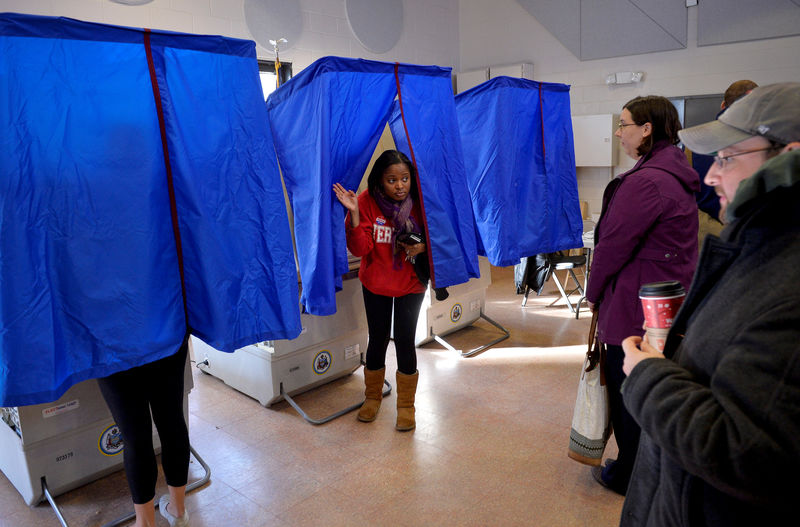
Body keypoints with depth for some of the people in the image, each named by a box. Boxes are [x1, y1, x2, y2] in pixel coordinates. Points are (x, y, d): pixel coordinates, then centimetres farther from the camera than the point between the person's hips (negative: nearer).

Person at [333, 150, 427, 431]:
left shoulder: (419, 203, -12)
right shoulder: (367, 202, -15)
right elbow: (359, 249, -19)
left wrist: (423, 247, -20)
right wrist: (354, 213, -31)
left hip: (411, 284, 0)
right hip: (375, 283, 1)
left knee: (405, 341, 1)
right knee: (377, 340, 11)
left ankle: (406, 404, 23)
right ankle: (372, 397, 36)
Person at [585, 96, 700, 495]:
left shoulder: (645, 182, -23)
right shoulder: (677, 175, 9)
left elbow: (613, 244, -19)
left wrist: (593, 292, -3)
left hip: (635, 308, -10)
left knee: (628, 395, 7)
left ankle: (629, 476, 25)